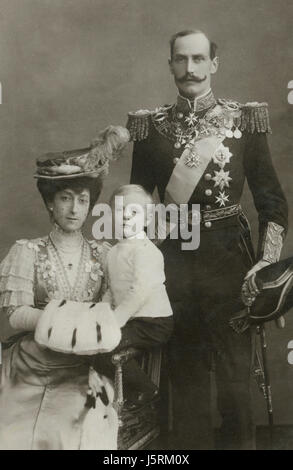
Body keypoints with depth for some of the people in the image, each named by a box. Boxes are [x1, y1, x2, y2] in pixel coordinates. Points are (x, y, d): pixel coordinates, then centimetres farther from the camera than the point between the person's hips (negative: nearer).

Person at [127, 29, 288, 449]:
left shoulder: (244, 119, 1)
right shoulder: (151, 126, 4)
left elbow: (273, 200, 0)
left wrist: (269, 261, -12)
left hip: (229, 256, -1)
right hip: (172, 258, 2)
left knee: (235, 375, 3)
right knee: (184, 374, 12)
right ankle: (191, 444, 31)